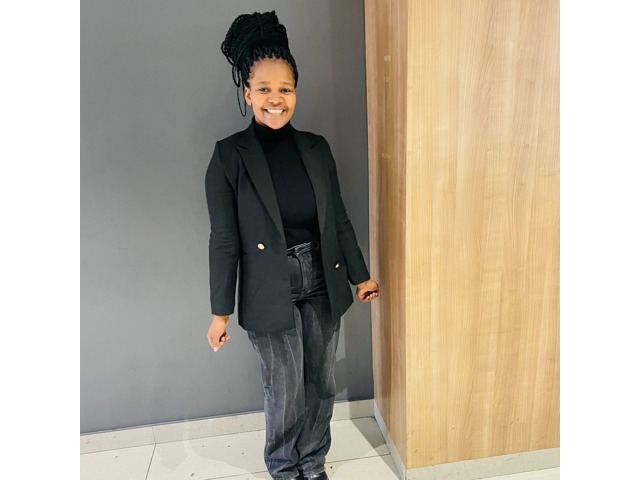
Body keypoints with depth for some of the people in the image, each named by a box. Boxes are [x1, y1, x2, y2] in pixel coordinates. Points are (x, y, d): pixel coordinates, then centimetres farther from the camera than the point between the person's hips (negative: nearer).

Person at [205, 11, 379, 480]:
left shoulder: (316, 148, 0)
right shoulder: (229, 156, -10)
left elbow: (339, 219, 7)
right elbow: (224, 240, -8)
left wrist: (360, 275, 12)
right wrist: (221, 312, -5)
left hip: (323, 286, 4)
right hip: (271, 295, -3)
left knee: (322, 385, 17)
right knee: (286, 393, 13)